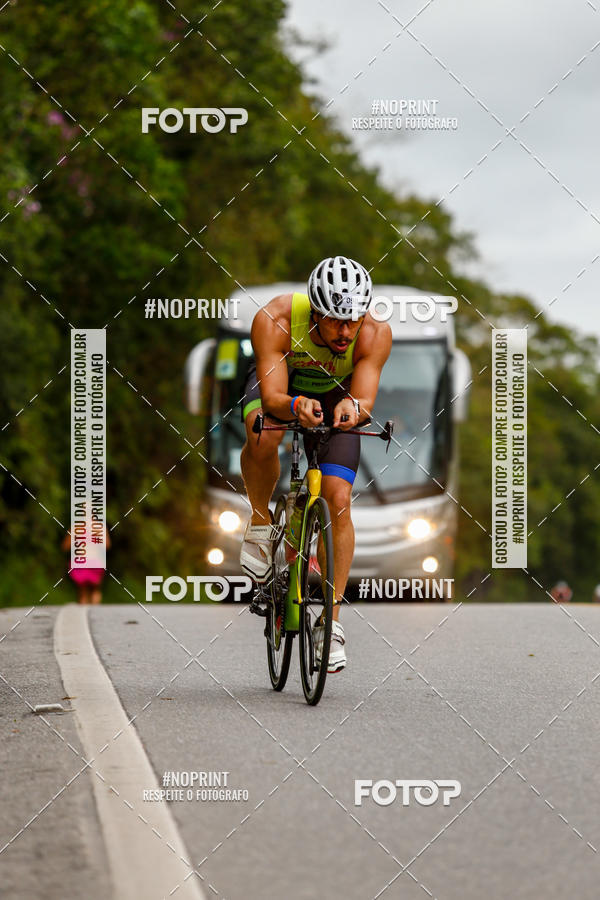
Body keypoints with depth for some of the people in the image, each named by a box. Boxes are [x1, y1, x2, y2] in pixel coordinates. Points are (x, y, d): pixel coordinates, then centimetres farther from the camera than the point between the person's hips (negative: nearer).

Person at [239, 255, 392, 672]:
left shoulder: (375, 334, -32)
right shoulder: (275, 320, -36)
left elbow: (365, 399, -37)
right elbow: (272, 397, -40)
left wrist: (351, 407, -60)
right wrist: (297, 406, -61)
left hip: (335, 394, 1)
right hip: (280, 383, -1)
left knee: (339, 501, -14)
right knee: (262, 438, -37)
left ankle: (332, 622, -5)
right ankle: (261, 522, -8)